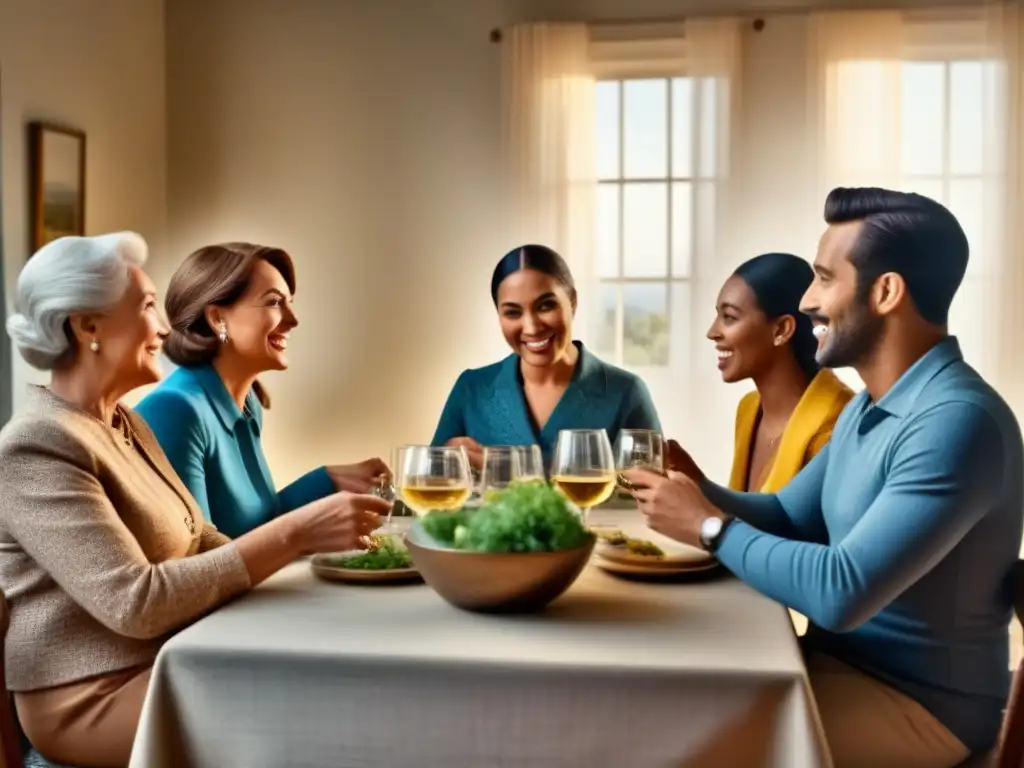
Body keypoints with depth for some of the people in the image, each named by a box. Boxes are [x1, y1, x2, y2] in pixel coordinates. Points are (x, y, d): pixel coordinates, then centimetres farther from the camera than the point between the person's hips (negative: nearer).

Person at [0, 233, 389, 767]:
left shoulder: (123, 423, 11)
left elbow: (198, 542, 8)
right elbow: (136, 603, -27)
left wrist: (313, 537, -7)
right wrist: (292, 533, -29)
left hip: (170, 661, 8)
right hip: (96, 697, -8)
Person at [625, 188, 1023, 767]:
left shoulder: (958, 422, -26)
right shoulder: (868, 409, 7)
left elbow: (841, 594, -31)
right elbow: (788, 516, 10)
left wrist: (711, 527, -19)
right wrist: (699, 492, -9)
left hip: (920, 701, -8)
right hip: (839, 660, 8)